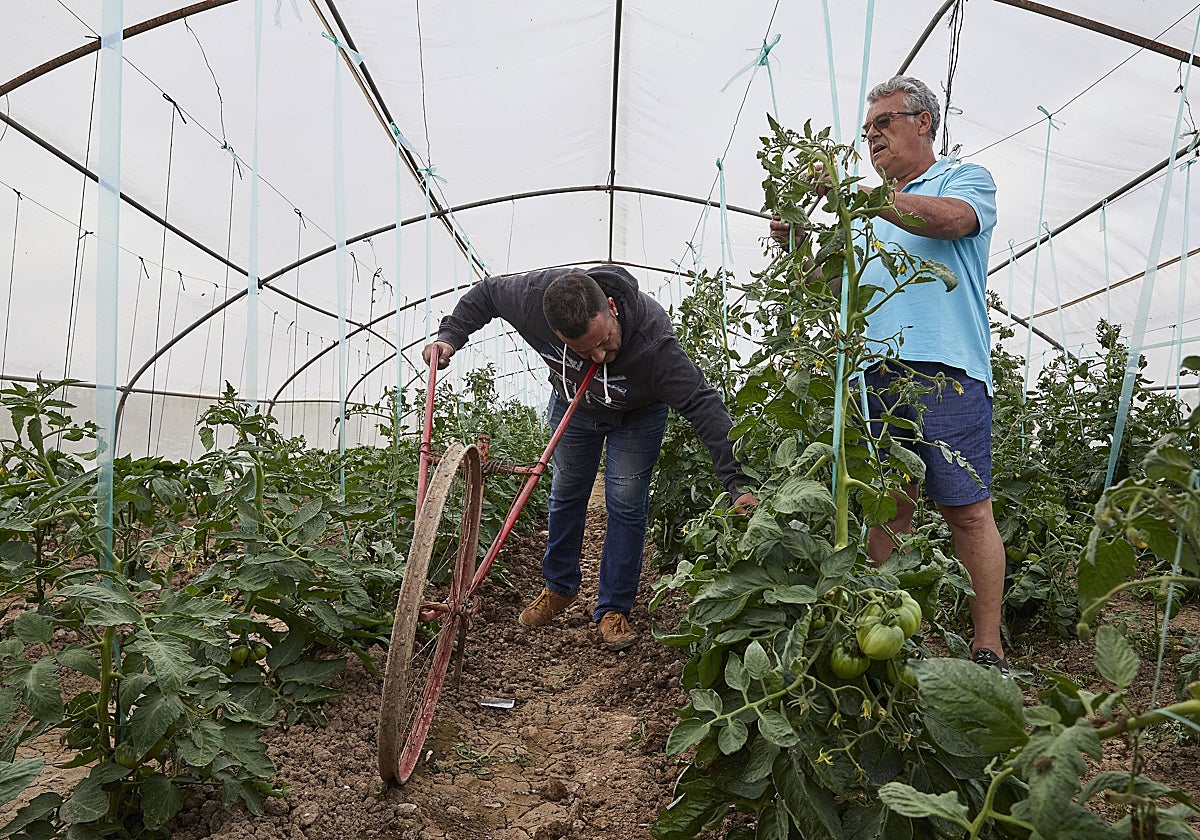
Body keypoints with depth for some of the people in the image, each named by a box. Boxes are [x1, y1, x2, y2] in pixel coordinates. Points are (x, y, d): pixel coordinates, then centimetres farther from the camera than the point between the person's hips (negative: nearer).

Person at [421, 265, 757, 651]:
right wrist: (449, 336, -24)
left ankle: (614, 609, 10)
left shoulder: (652, 337, -46)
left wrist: (737, 481, -50)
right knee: (565, 495, 13)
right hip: (572, 404, 3)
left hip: (637, 413, -3)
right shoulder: (534, 295, -37)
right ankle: (560, 588, 34)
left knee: (626, 503, -7)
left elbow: (703, 403, -45)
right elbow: (485, 293, -14)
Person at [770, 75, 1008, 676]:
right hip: (873, 373, 5)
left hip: (945, 368, -5)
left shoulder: (966, 179, 11)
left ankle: (987, 650, 3)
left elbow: (949, 220, -13)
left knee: (967, 510, -5)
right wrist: (796, 246, 4)